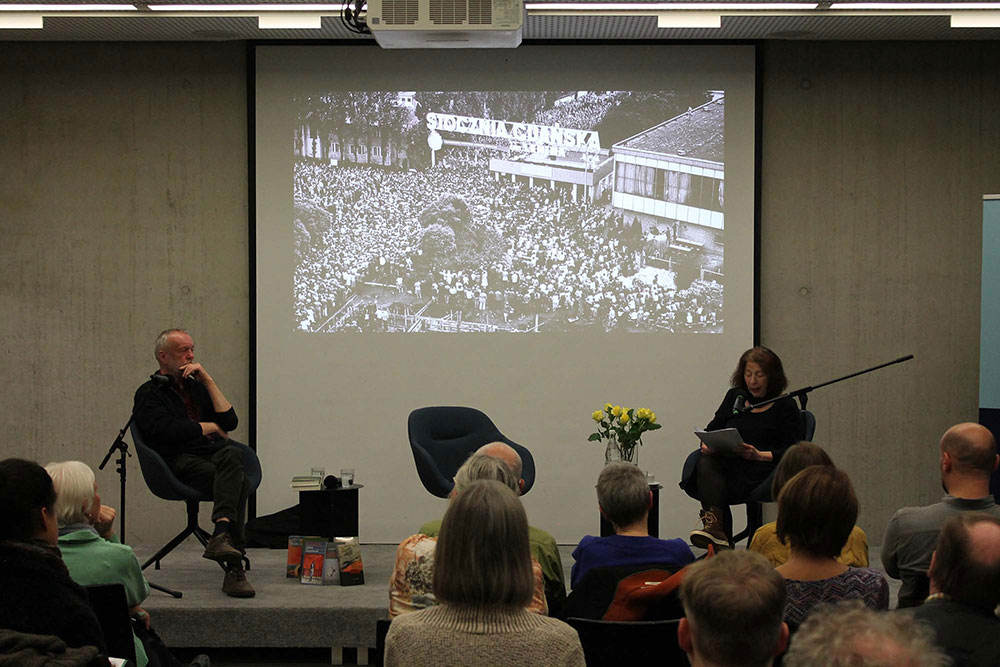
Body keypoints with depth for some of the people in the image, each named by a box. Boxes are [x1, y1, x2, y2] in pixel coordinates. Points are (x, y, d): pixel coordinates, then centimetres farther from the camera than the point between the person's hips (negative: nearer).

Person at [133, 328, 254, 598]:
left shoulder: (197, 386, 30)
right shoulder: (150, 393, 12)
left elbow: (230, 421, 15)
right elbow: (166, 430, -9)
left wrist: (207, 380, 10)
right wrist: (210, 428, 3)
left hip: (215, 455, 4)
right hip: (182, 460, -4)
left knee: (232, 453, -36)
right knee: (238, 483, -34)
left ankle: (221, 535, -47)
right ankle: (234, 568, -42)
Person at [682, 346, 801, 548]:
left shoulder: (786, 407, 8)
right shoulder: (735, 397, 23)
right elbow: (712, 429, 20)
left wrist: (759, 455, -16)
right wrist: (707, 444, -5)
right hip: (726, 462, 4)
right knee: (705, 461, -33)